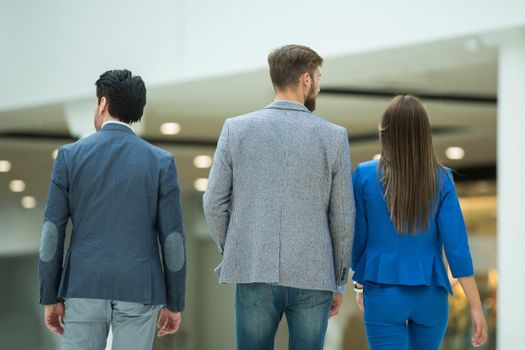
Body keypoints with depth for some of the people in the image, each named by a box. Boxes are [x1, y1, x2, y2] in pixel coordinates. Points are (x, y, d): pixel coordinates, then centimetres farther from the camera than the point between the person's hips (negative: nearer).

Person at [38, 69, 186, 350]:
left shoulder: (70, 156, -1)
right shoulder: (161, 162, -1)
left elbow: (52, 232, -1)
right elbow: (172, 239, -1)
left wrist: (50, 298, 6)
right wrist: (174, 303, 7)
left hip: (85, 287, 0)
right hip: (139, 290, 0)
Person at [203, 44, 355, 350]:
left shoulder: (236, 129, 0)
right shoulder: (334, 136, -1)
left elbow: (215, 204, 1)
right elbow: (342, 217, 2)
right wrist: (338, 282, 12)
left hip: (254, 275, 1)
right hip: (313, 278, -1)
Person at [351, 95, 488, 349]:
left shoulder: (365, 176, -6)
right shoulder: (440, 179, -4)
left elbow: (358, 239, 2)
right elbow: (456, 245, -7)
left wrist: (360, 284, 20)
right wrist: (476, 307, -5)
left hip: (383, 293, -2)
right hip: (430, 296, 2)